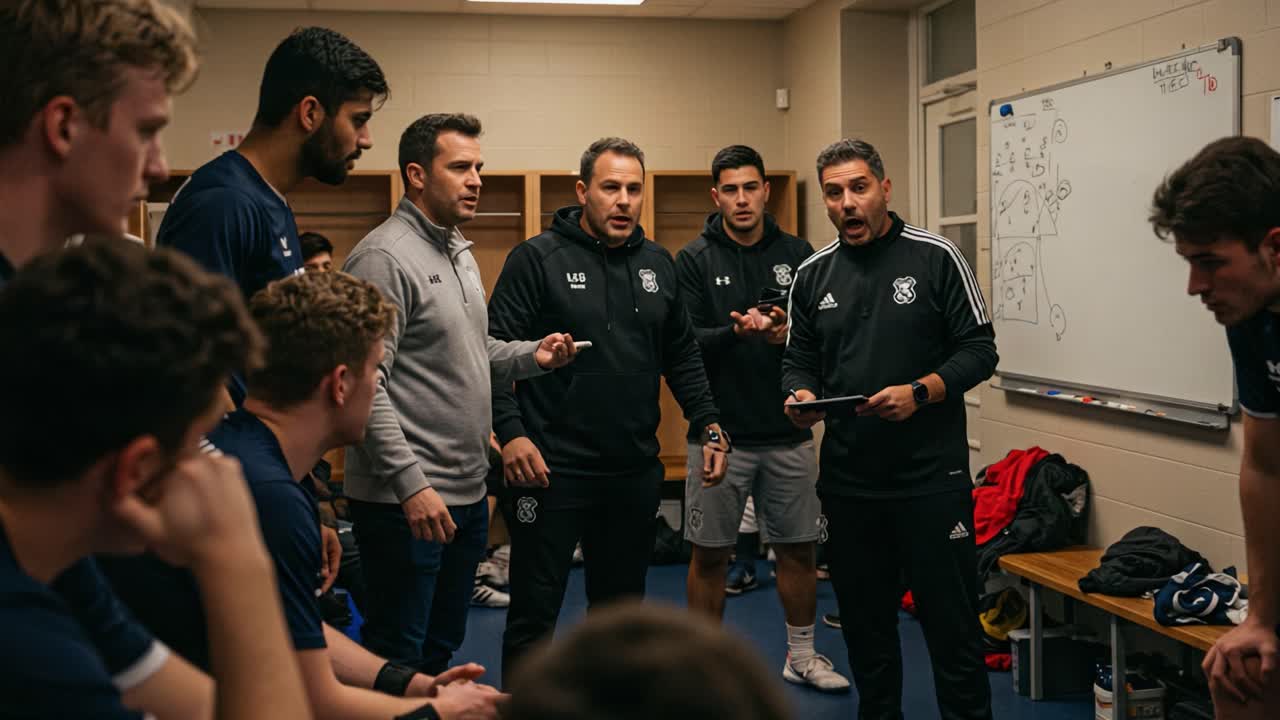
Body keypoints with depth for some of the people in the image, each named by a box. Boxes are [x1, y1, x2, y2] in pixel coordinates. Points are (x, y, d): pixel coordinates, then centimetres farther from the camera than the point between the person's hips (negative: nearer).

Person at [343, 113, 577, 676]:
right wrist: (411, 482, -24)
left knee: (442, 650, 20)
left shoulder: (461, 254, 15)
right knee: (399, 658, 1)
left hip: (467, 494, 9)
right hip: (405, 501, -9)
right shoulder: (384, 257, -15)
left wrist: (530, 356, 6)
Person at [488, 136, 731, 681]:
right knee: (534, 614, 2)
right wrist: (510, 433, -21)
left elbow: (682, 356, 16)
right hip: (552, 469, -5)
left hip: (636, 469, 5)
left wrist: (708, 424, 5)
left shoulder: (658, 264, 10)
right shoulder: (537, 259, -6)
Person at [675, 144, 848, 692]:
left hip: (788, 433, 3)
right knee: (710, 554, 6)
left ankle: (801, 656, 30)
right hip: (719, 433, -2)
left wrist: (791, 334, -17)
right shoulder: (694, 260, -3)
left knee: (798, 548, 12)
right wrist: (736, 330, -27)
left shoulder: (799, 254, 5)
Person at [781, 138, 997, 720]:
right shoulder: (812, 274, 8)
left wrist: (920, 392, -21)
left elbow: (979, 349, -6)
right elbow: (799, 359, 13)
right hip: (847, 480, 4)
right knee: (864, 622, 15)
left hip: (931, 476, -4)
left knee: (951, 623, 2)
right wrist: (801, 393, -9)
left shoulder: (935, 257, -4)